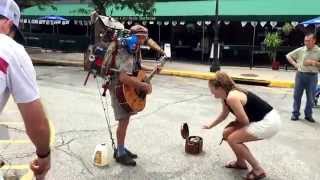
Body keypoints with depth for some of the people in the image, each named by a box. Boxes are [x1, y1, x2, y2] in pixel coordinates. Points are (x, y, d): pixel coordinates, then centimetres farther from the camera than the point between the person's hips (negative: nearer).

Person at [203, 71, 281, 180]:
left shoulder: (232, 97, -25)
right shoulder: (225, 96, 5)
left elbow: (245, 121, -22)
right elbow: (224, 115, 23)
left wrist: (235, 123, -1)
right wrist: (210, 125, 28)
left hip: (269, 122, -10)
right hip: (262, 120, 10)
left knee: (232, 139, -11)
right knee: (227, 133, 8)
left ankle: (258, 170, 2)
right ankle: (241, 162, 26)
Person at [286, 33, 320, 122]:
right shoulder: (300, 50, 2)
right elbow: (288, 55, 11)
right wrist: (294, 64, -1)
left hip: (312, 76, -1)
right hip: (300, 75, 1)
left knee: (311, 97, 7)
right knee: (297, 95, 7)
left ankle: (308, 115, 22)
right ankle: (295, 114, 18)